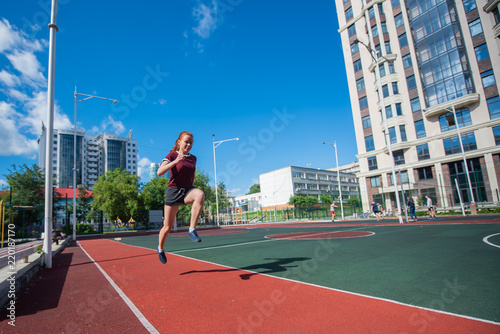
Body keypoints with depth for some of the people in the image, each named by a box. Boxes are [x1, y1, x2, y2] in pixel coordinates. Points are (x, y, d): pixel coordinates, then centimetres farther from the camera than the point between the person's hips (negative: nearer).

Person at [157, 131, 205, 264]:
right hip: (173, 190, -3)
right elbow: (159, 172, -19)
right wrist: (175, 161, -28)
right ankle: (160, 248, 35)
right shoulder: (172, 155, -4)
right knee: (168, 227, 5)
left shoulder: (193, 158, 10)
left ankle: (192, 229, -29)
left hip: (188, 189, 3)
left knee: (200, 194, -35)